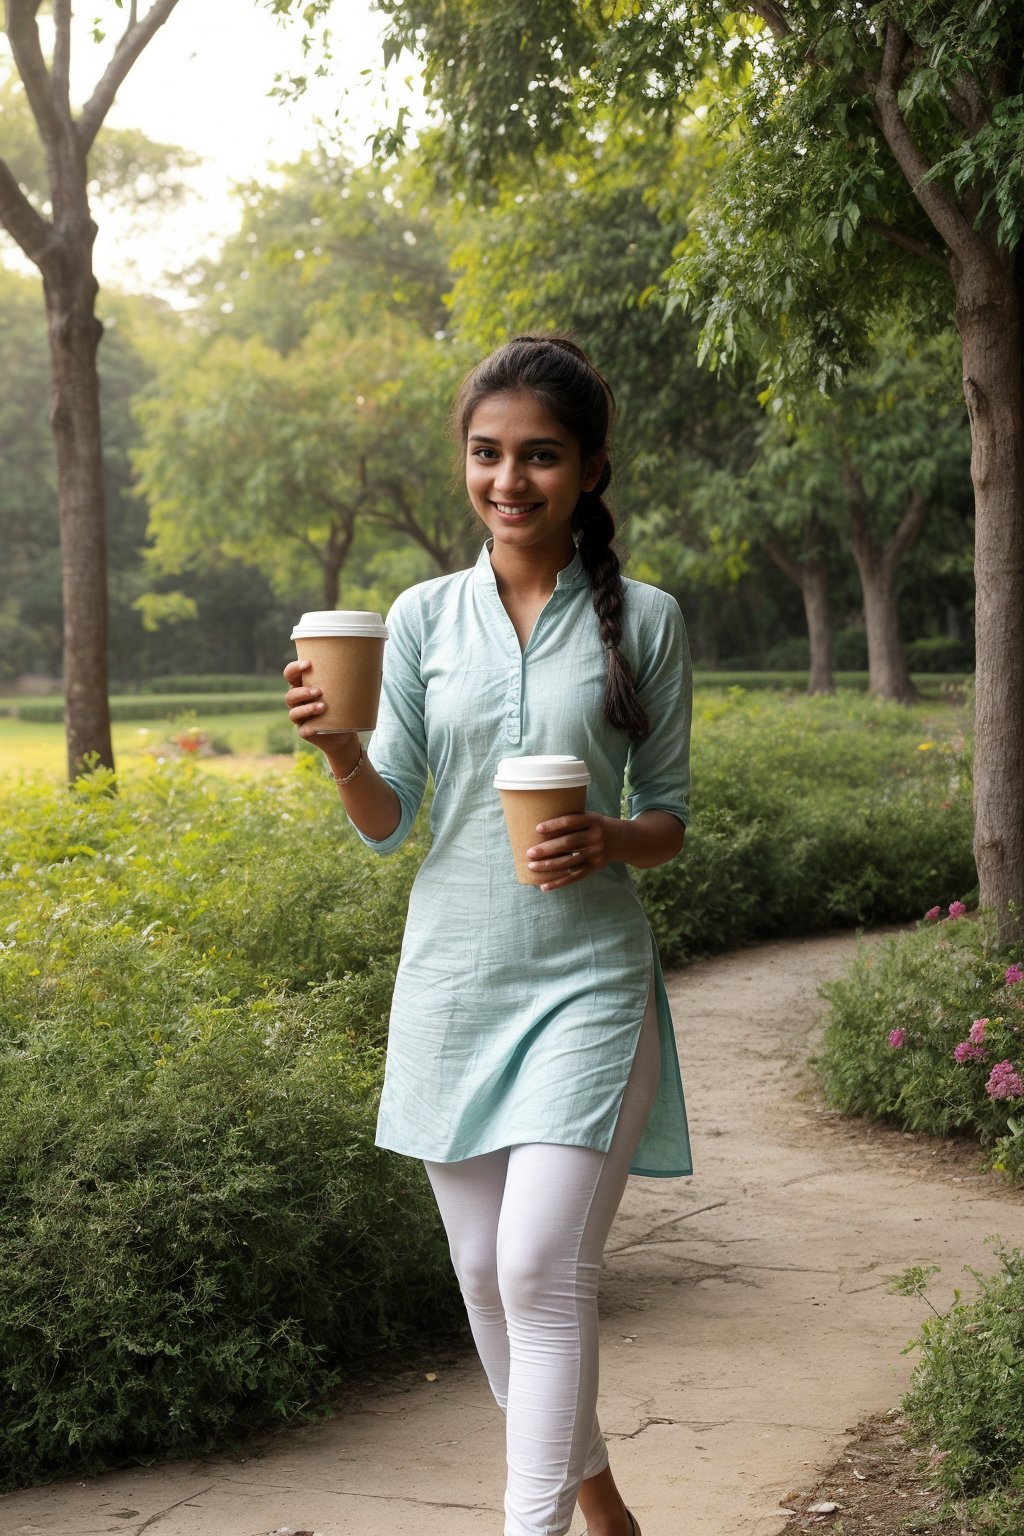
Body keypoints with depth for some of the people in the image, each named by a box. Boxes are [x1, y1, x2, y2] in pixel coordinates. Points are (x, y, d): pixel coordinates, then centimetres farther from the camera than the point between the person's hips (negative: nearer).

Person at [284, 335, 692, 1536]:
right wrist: (337, 747, -15)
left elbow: (670, 816, 5)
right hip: (451, 981, 3)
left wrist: (612, 841, -17)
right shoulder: (425, 616, 4)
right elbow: (389, 823, 5)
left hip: (588, 983, -3)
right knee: (486, 1277, 12)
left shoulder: (643, 621, -1)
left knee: (545, 1271, -13)